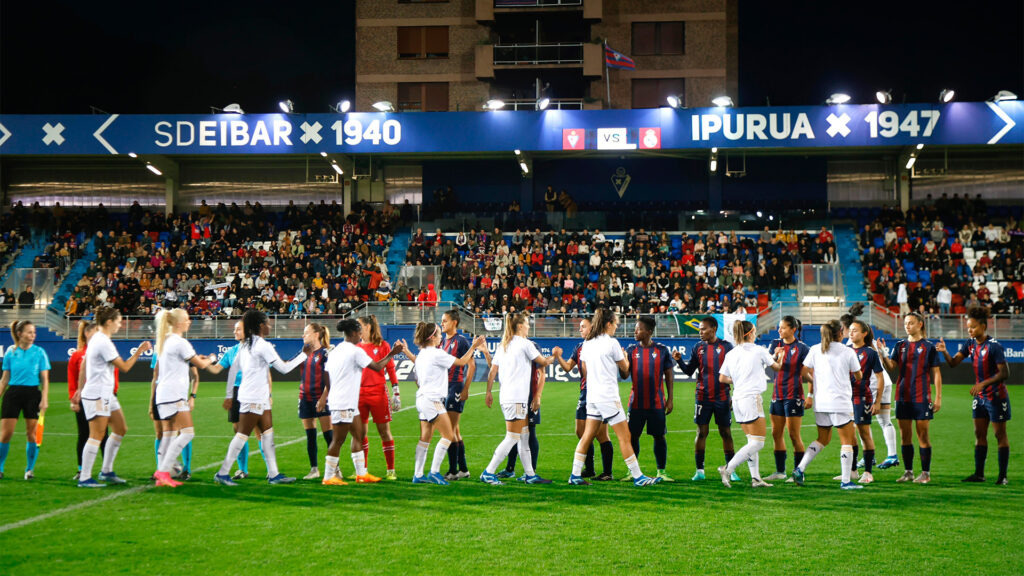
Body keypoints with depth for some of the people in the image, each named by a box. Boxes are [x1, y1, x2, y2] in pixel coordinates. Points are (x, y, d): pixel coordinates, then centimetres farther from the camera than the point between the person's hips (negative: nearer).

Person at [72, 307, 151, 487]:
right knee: (97, 435, -7)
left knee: (120, 430, 13)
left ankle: (106, 471, 19)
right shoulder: (104, 342, -18)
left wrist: (80, 389, 22)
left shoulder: (96, 339, 13)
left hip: (105, 394, 10)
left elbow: (84, 365, 19)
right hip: (97, 396, -10)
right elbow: (124, 367, -15)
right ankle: (84, 478, -3)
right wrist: (139, 351, -7)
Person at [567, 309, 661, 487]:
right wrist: (625, 357, 19)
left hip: (592, 397, 7)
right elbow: (624, 370, -1)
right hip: (608, 397, -7)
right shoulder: (612, 343, -11)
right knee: (624, 437, -2)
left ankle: (575, 475, 10)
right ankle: (638, 477, 1)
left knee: (587, 436, 11)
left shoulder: (587, 344, 9)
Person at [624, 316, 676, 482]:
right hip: (636, 403, 1)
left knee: (659, 437, 3)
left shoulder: (662, 350, 0)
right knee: (632, 436, 2)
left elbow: (669, 376, 5)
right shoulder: (631, 350, 4)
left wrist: (670, 399, 1)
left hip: (657, 403, -1)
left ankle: (661, 472, 12)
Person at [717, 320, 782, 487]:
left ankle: (755, 478, 8)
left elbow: (722, 378, 12)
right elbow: (777, 367, 14)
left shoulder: (731, 354, 10)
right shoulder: (759, 351, -2)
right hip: (751, 398, -7)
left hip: (737, 399, 7)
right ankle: (728, 469, -16)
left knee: (752, 441, 13)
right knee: (757, 442, -5)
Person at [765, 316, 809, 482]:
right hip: (777, 394, 6)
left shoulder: (802, 348, -6)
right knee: (776, 434, 9)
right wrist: (775, 356, -21)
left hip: (793, 395, -6)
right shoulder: (775, 344, 8)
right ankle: (780, 471, 18)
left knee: (794, 435, -3)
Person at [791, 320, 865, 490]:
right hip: (840, 402, -4)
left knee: (823, 439, 18)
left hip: (820, 402, 5)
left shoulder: (815, 350, 5)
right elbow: (859, 376, 7)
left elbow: (805, 372, 5)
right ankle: (846, 481, -1)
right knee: (847, 440, 4)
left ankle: (800, 468, 2)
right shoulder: (848, 352, -2)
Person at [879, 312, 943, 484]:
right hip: (903, 397, 4)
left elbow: (936, 373, 1)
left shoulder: (928, 347, 0)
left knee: (923, 435, -1)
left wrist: (938, 397, -4)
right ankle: (908, 472, 15)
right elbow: (891, 366, 0)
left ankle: (925, 473, 6)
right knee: (905, 435, 6)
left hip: (922, 397, -4)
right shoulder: (900, 345, 10)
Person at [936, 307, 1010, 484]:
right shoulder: (970, 344, 5)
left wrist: (983, 384, -24)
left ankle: (1003, 475, 4)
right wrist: (944, 351, -18)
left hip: (996, 396, -8)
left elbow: (1004, 373, -18)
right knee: (979, 434, 10)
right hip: (980, 396, 8)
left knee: (1000, 435, -1)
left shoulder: (994, 346, -17)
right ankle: (979, 474, 16)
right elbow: (954, 363, 1)